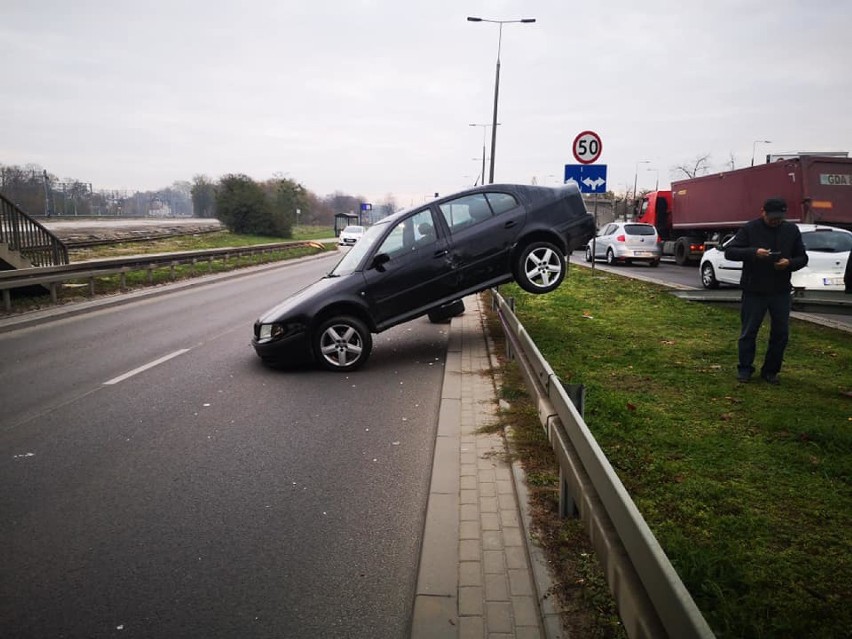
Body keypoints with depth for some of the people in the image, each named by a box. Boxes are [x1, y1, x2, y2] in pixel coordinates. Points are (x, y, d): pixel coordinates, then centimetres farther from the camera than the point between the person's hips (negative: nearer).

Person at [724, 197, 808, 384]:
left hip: (781, 292, 3)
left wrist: (790, 263, -14)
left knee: (781, 333, 8)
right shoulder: (750, 228, -4)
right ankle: (745, 369, 17)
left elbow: (802, 258, 10)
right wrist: (753, 252, -26)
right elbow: (729, 252, -9)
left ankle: (770, 370, 21)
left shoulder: (792, 230, 6)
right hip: (754, 291, -3)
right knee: (748, 332, 4)